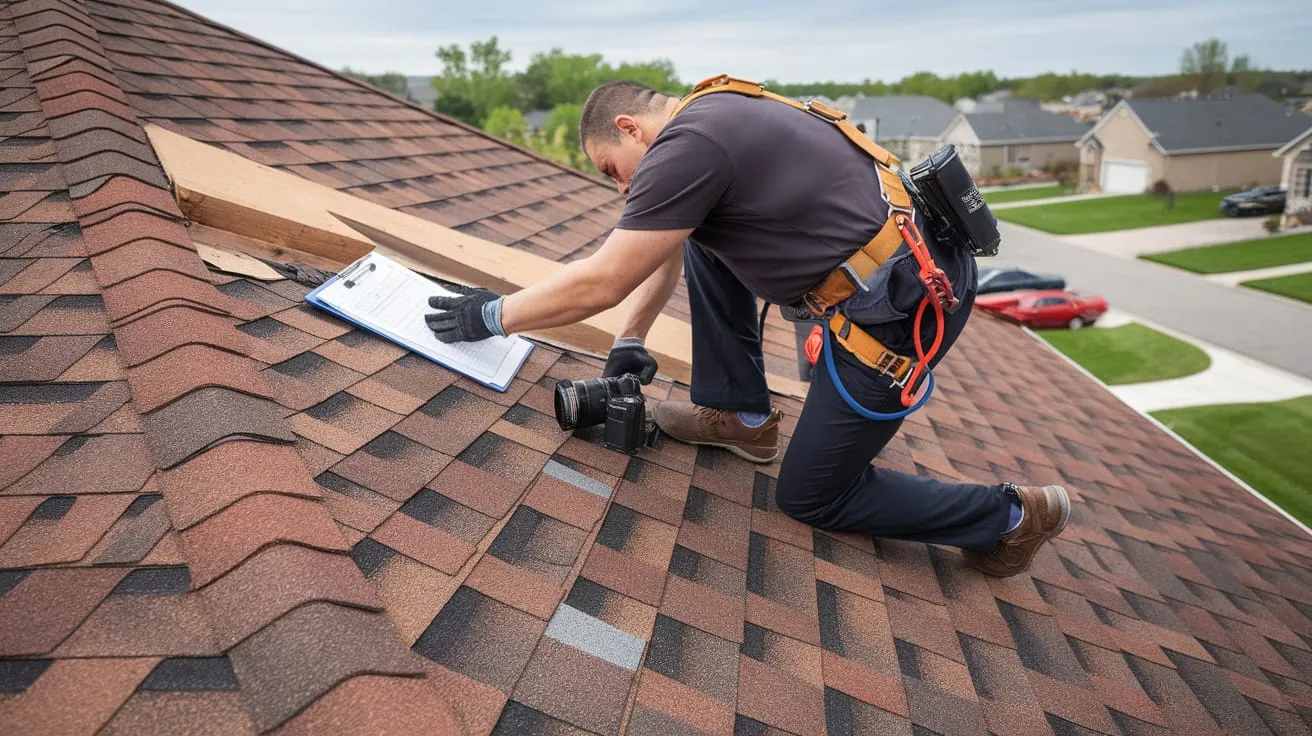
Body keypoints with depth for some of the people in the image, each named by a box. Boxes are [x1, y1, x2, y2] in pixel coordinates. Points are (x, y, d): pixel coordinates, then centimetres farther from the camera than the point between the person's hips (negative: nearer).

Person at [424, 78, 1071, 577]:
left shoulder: (688, 146, -18)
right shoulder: (711, 115, 12)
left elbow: (601, 283, -17)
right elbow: (667, 254, 22)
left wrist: (494, 316, -5)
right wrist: (629, 341, 21)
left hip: (906, 307, -9)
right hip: (908, 257, 10)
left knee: (811, 498, 7)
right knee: (701, 236, 13)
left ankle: (1012, 517, 17)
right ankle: (742, 416, 20)